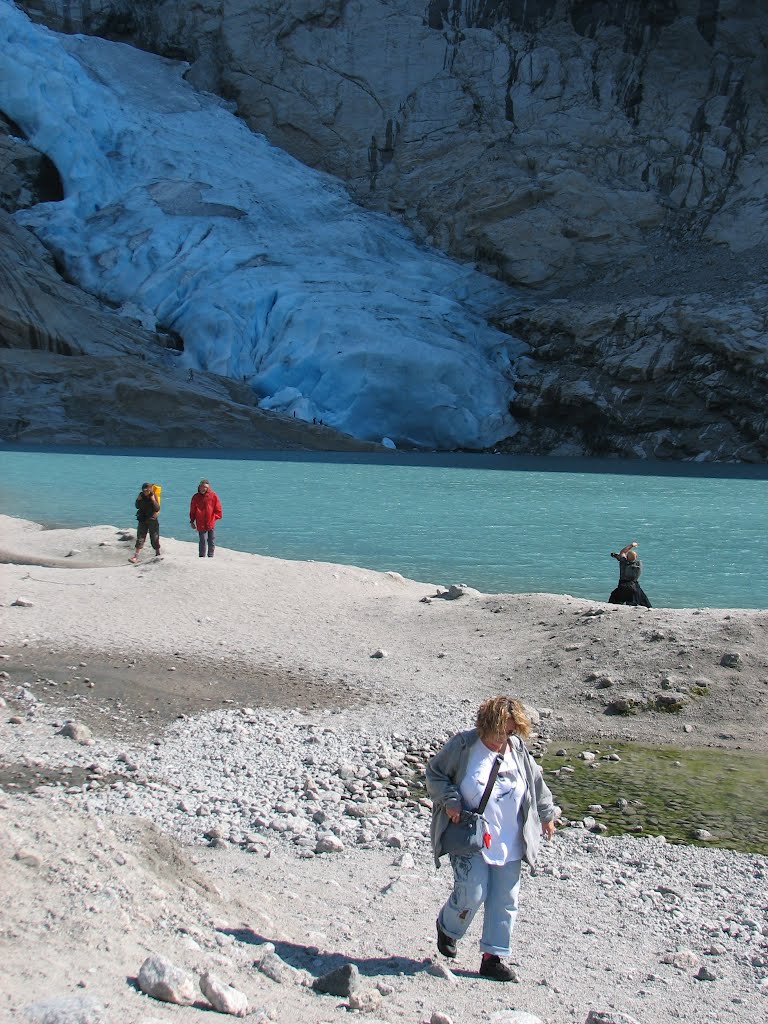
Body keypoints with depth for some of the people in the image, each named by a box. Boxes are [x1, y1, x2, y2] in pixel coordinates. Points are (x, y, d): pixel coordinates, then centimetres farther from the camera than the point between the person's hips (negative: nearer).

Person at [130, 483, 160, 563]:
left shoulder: (153, 496, -12)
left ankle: (158, 553, 30)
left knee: (154, 538, 7)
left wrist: (153, 500, -30)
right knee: (140, 538, -1)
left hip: (152, 520, -3)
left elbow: (157, 509, -18)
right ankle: (136, 556, -4)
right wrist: (138, 500, -12)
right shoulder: (141, 495, -2)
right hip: (142, 519, 3)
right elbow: (137, 506, 5)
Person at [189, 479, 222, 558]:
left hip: (211, 522, 1)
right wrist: (192, 521, 8)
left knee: (212, 541, 7)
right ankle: (202, 557, 4)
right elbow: (192, 510, 10)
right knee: (202, 540, -4)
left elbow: (218, 508, 6)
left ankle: (210, 556, 19)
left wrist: (215, 517, -1)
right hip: (201, 523, 0)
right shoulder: (195, 497, 3)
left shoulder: (213, 495, 0)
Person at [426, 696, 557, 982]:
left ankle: (493, 957, 16)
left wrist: (546, 815, 26)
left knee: (505, 901, 4)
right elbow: (434, 773, 0)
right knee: (472, 894, -10)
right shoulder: (463, 745, -9)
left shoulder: (517, 749, 4)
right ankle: (447, 927, 22)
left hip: (509, 844, 5)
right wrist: (450, 800, -14)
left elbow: (536, 782, 20)